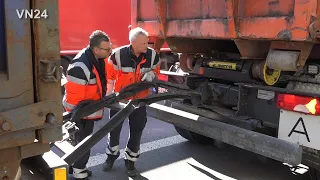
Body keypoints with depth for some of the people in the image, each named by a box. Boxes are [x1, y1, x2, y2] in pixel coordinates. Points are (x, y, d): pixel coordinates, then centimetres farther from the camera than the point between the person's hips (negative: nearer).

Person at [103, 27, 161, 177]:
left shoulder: (152, 55, -14)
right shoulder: (118, 55, -23)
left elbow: (156, 70, 5)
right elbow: (109, 75, -12)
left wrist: (151, 74, -18)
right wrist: (108, 96, -13)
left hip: (140, 99, 2)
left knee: (136, 131, 9)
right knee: (114, 129, 14)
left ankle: (130, 161, 29)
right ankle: (111, 156, 40)